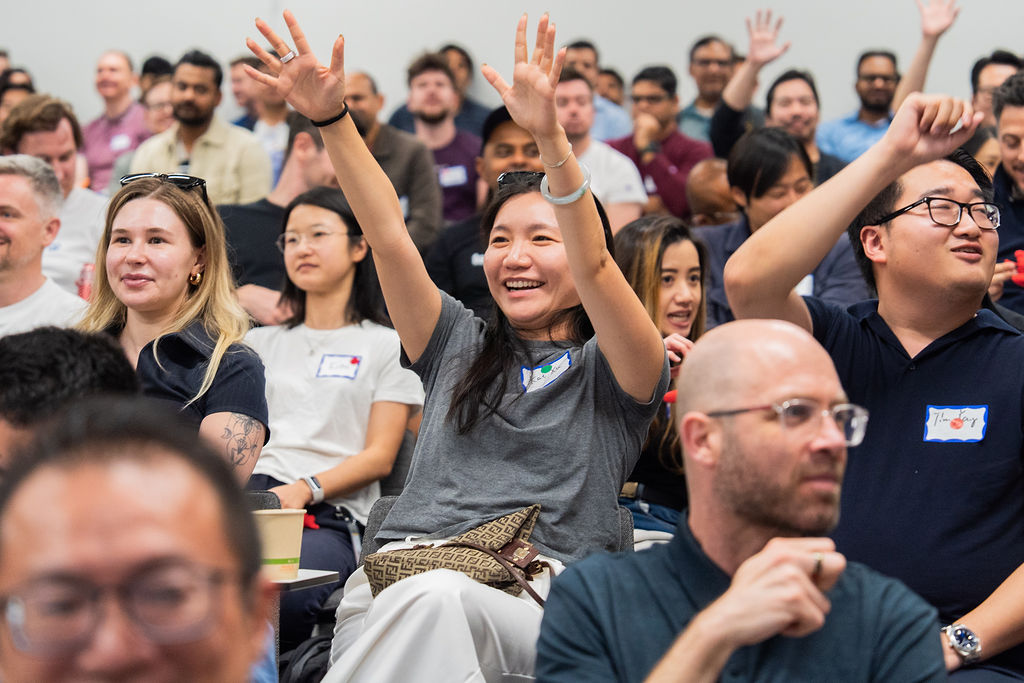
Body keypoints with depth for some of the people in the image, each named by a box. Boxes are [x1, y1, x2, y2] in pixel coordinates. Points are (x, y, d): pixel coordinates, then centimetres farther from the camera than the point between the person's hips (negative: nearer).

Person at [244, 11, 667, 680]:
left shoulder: (612, 371, 13)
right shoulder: (460, 346, 26)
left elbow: (593, 265, -7)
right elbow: (389, 237, 13)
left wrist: (551, 137, -24)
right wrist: (332, 118, 0)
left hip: (540, 604, -2)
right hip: (397, 579, 2)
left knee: (435, 596, -38)